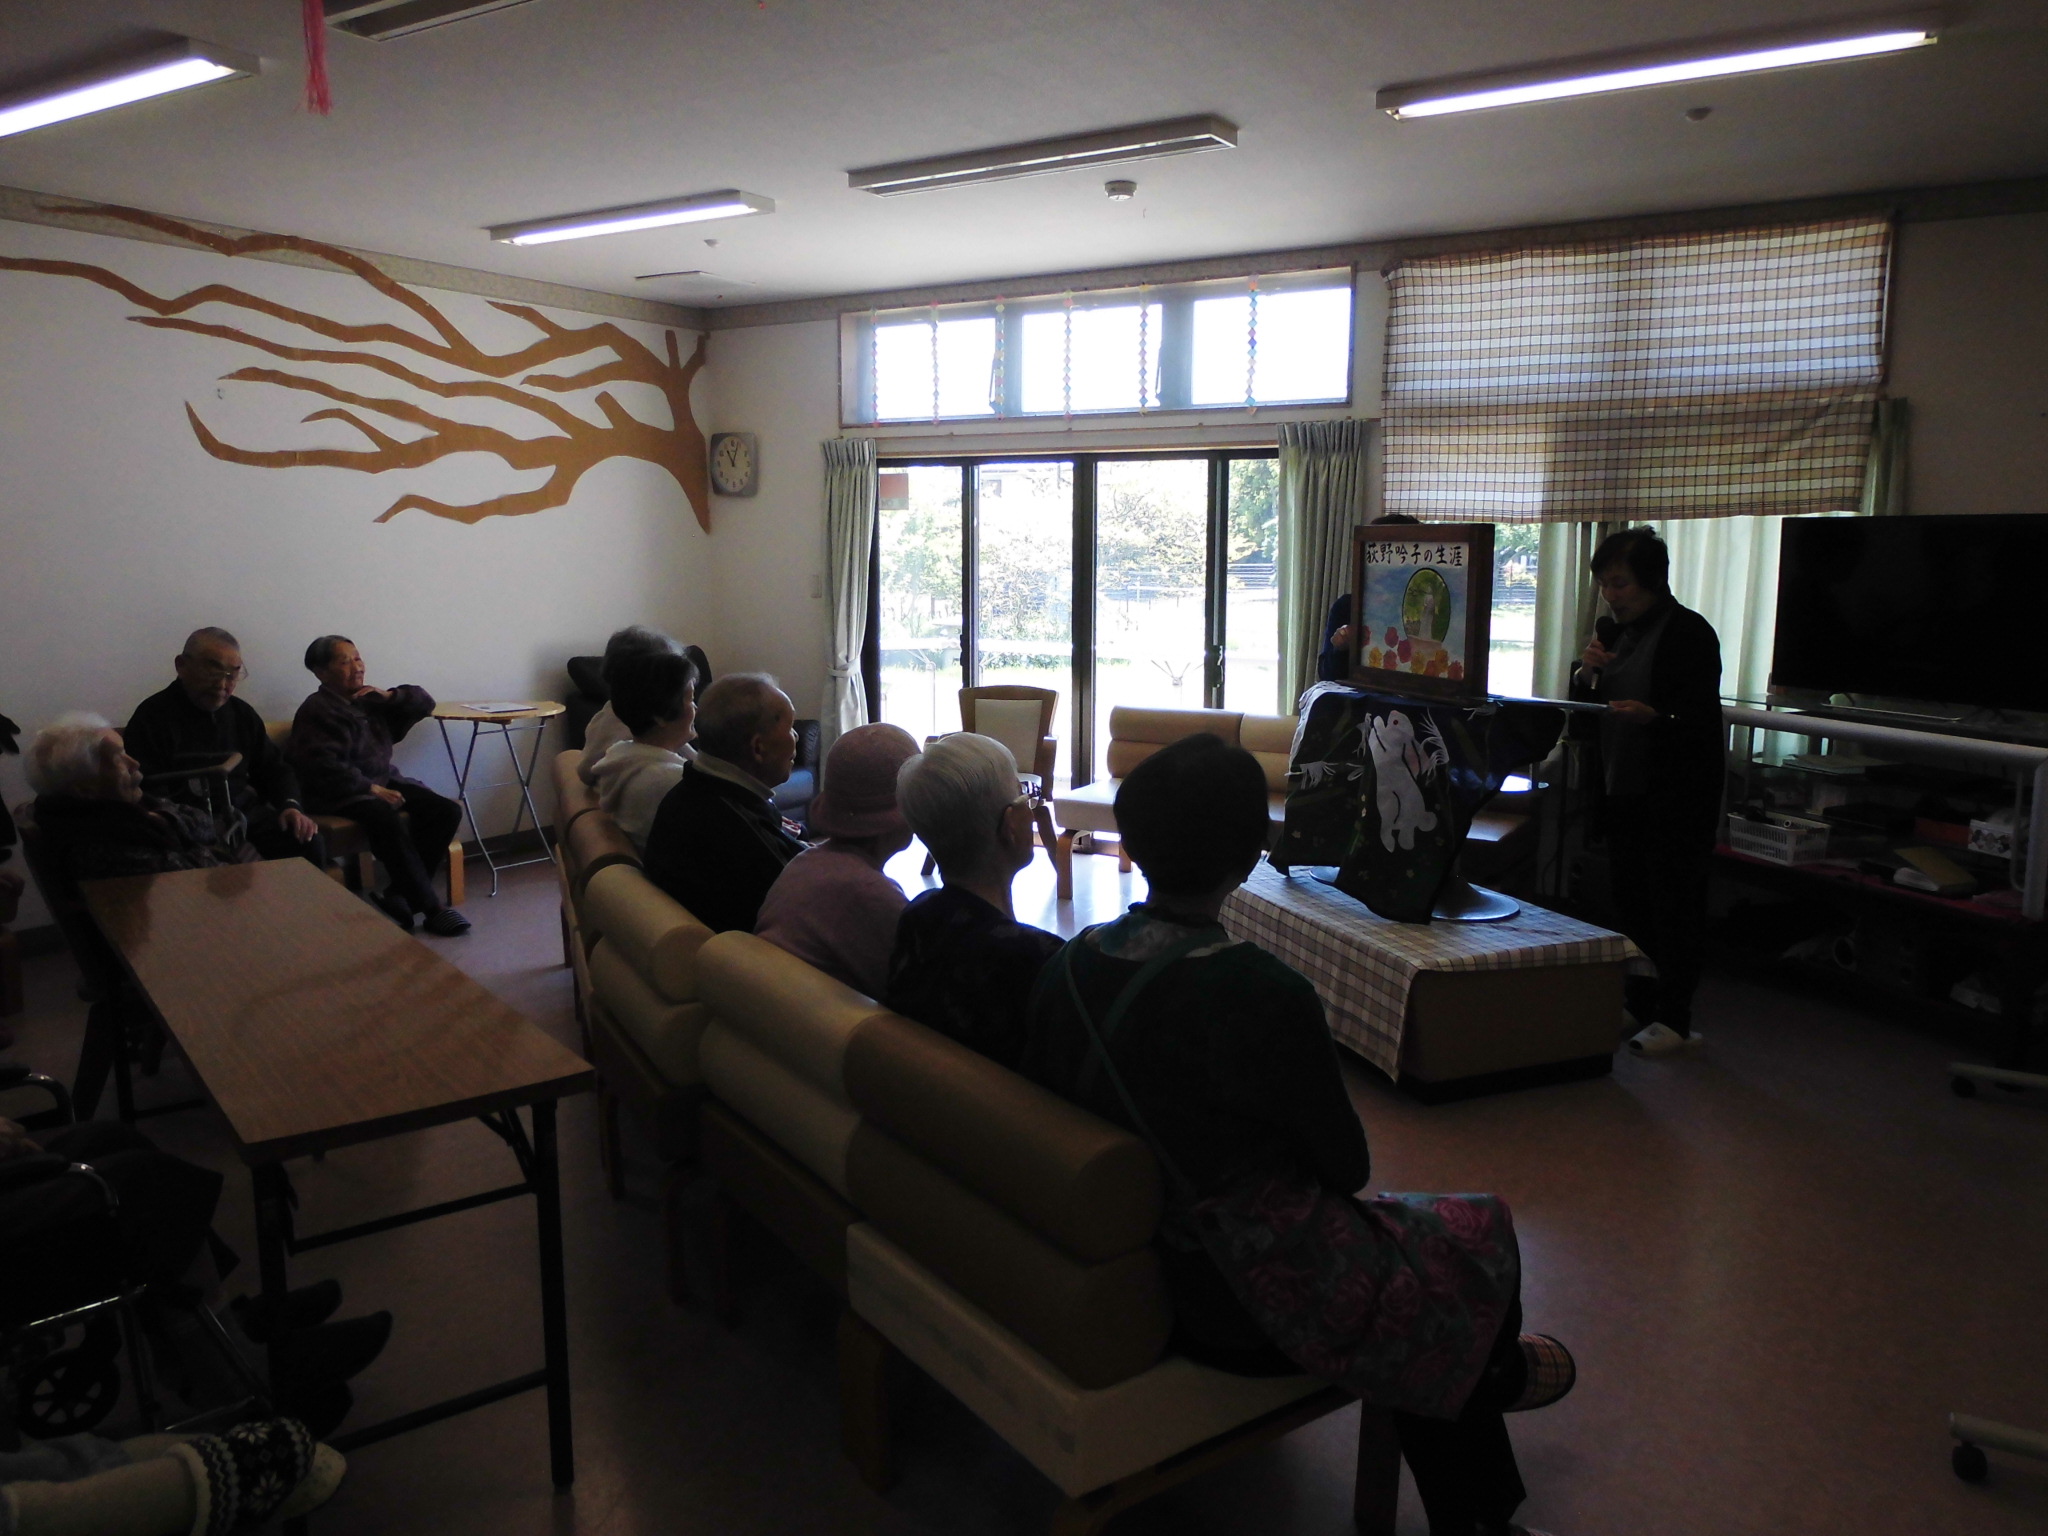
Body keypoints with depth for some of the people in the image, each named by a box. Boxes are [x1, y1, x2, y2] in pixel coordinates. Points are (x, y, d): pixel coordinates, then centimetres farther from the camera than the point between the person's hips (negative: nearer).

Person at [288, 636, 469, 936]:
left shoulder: (370, 699, 15)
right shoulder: (316, 710, -6)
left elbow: (424, 702, 18)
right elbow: (321, 766, -18)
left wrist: (390, 696, 0)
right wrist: (371, 789, -23)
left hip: (383, 782, 7)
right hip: (341, 794, -7)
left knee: (447, 811, -14)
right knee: (385, 820, -37)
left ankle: (399, 895, -14)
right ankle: (431, 908, -32)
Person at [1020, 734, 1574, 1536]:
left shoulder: (1067, 966, -10)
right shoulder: (1263, 994, -29)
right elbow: (1347, 1165, -15)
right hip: (1252, 1312, -6)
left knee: (1412, 1225, 25)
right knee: (1479, 1231, 18)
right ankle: (1499, 1377, 51)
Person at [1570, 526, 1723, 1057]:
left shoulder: (1689, 632, -10)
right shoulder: (1614, 633, 12)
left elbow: (1703, 719, -15)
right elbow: (1583, 705, 16)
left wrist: (1653, 716, -32)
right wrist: (1586, 672, -4)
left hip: (1676, 794, -7)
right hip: (1621, 790, 7)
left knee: (1672, 903, -2)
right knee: (1629, 901, 12)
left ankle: (1674, 1018, 6)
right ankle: (1639, 1005, 23)